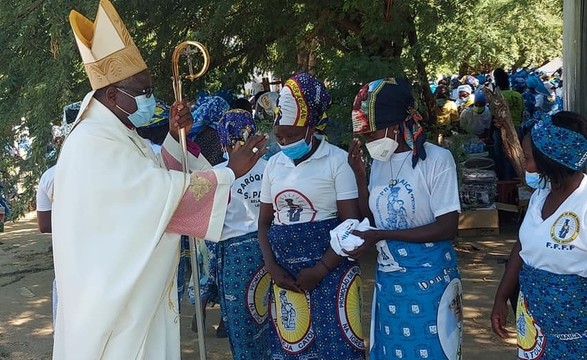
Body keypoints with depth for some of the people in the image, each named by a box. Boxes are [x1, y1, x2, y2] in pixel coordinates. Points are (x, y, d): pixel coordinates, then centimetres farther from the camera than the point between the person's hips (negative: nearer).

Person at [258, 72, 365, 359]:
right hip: (285, 270, 5)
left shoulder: (337, 160, -7)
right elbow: (264, 222, 14)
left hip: (329, 269, -5)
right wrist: (271, 266, -1)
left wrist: (320, 270, -14)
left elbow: (352, 224, -10)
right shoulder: (274, 164, 9)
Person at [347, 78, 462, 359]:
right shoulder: (379, 161, 4)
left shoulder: (436, 158, -15)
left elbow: (447, 228, -18)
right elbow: (372, 219, 8)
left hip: (429, 280, -6)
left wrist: (381, 236, -19)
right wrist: (359, 175, -5)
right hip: (388, 280, 6)